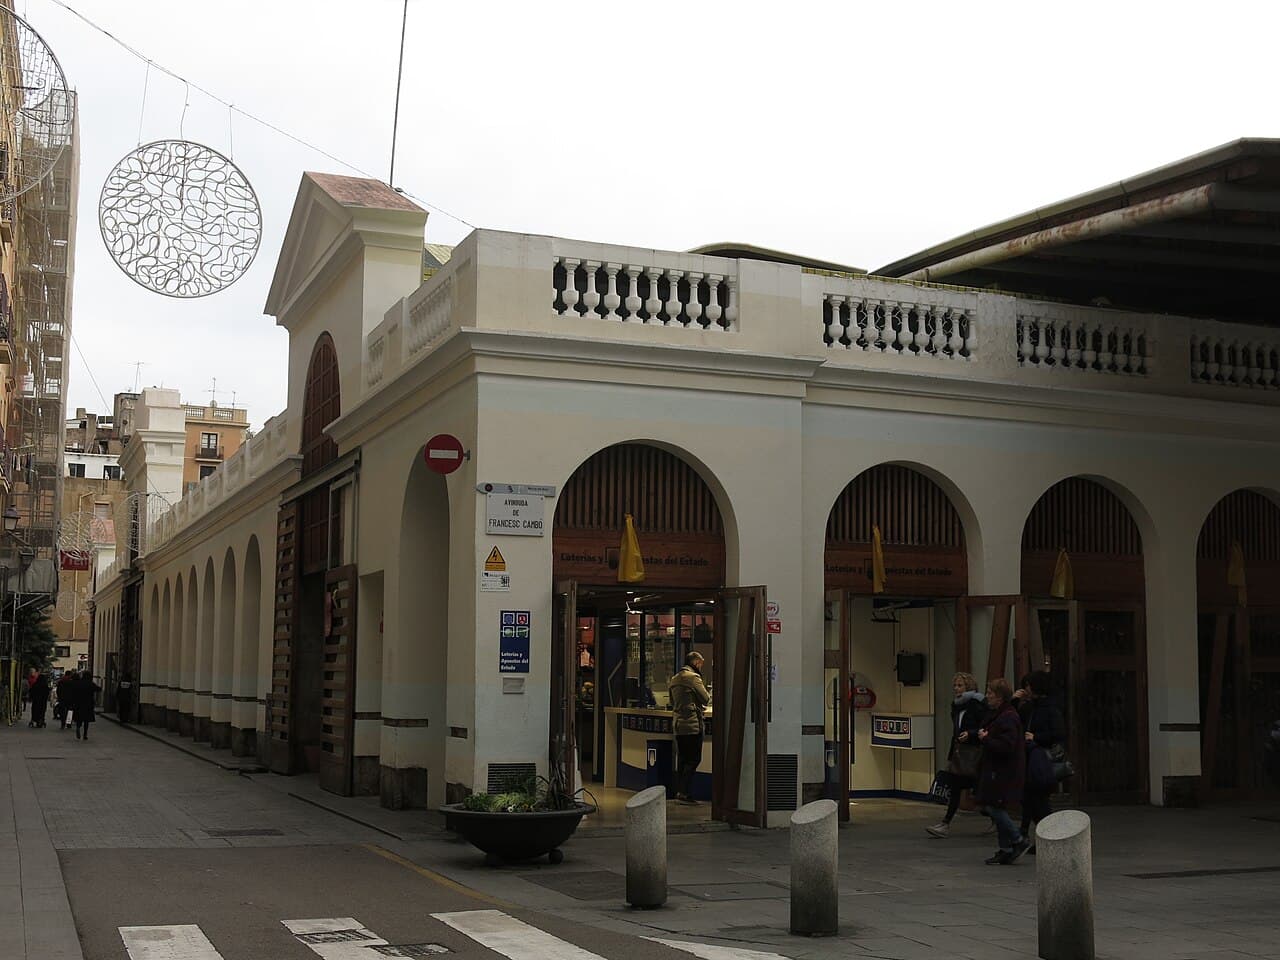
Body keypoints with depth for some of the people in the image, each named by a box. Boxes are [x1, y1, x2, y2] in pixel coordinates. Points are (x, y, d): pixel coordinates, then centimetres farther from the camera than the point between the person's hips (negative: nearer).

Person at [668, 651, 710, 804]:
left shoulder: (674, 679, 16)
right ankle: (685, 792, -9)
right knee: (694, 759, -5)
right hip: (692, 724, -8)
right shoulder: (693, 677, -10)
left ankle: (679, 791, 12)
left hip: (677, 724, 8)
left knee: (683, 760, 13)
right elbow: (706, 699, -9)